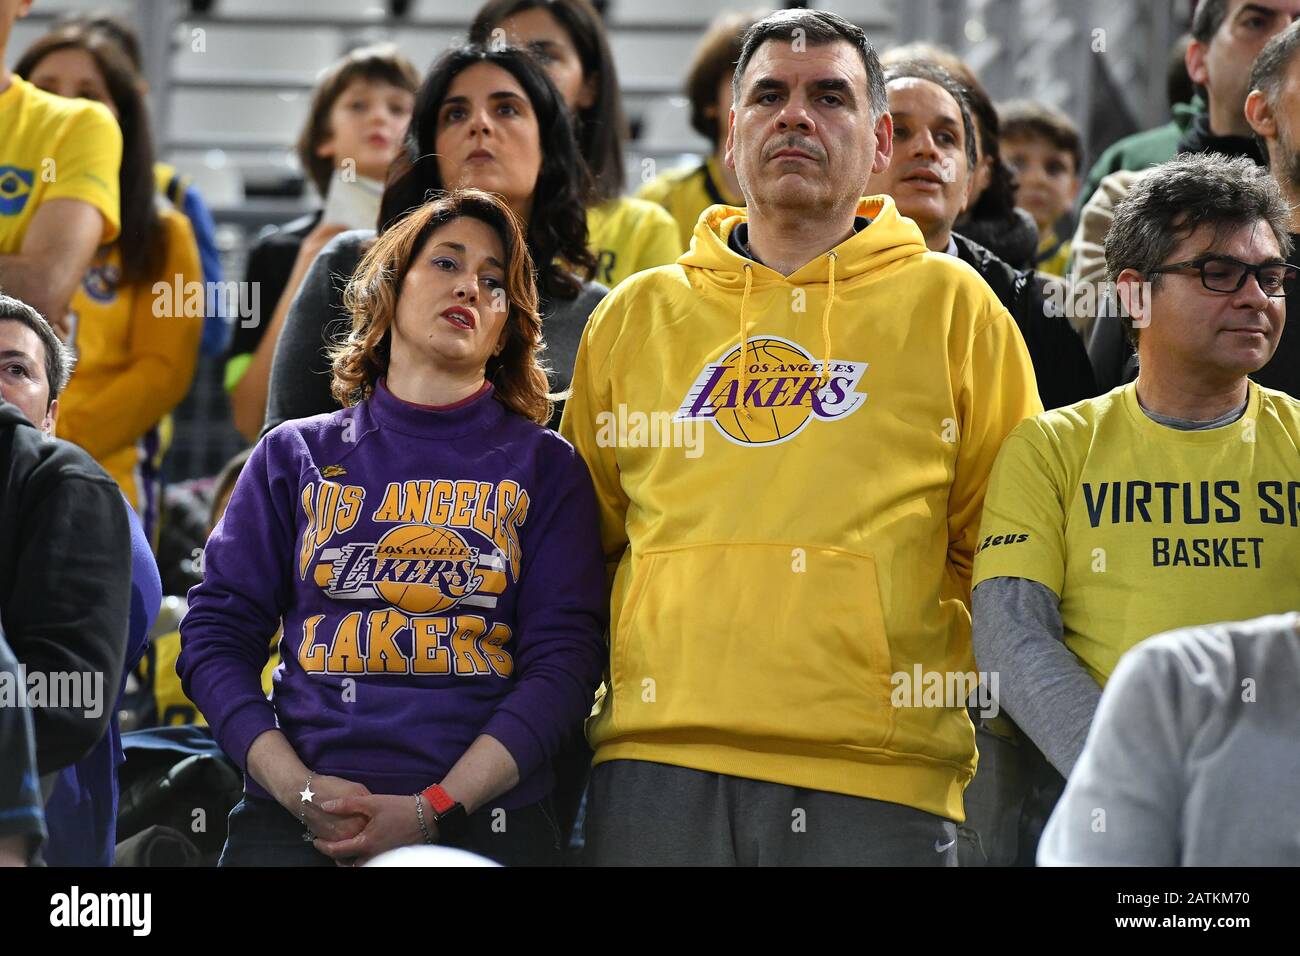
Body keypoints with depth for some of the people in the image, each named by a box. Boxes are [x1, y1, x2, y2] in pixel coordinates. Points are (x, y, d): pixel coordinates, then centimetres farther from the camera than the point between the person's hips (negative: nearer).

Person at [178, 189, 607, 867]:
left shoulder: (546, 467, 12)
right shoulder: (295, 455, 15)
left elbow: (564, 659, 2)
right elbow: (217, 635, 9)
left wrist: (433, 810, -10)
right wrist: (300, 791, -7)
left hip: (483, 815, 0)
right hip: (297, 815, 0)